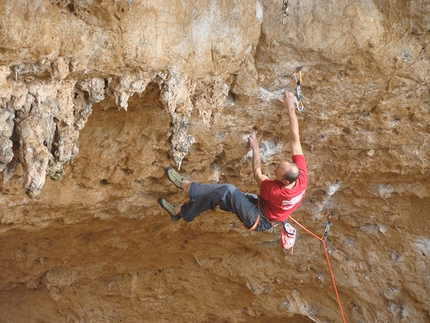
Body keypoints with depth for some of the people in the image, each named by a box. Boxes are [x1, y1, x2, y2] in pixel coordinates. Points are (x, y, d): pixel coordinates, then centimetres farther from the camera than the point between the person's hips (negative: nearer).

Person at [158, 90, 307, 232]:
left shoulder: (275, 191, -39)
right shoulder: (301, 173, -24)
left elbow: (257, 174, -18)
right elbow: (295, 139, -23)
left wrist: (255, 149, -9)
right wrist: (290, 107, -24)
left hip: (260, 221, -8)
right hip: (263, 205, 8)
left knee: (227, 191, -25)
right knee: (219, 195, 2)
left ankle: (187, 185, -8)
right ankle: (181, 211, 12)